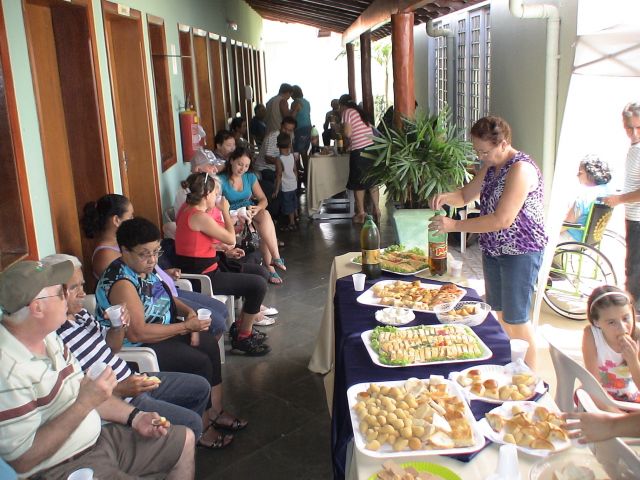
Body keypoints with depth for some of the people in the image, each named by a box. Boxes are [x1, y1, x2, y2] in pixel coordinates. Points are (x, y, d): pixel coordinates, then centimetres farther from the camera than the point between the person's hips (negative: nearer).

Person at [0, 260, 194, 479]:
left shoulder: (47, 335, 2)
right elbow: (22, 460, -25)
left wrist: (134, 416, 1)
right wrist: (84, 404, -26)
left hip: (98, 436, 9)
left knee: (185, 439, 11)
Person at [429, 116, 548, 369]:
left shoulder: (520, 169, -23)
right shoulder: (491, 166, 6)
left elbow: (503, 219, -29)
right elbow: (466, 195, 14)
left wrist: (455, 225, -29)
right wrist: (447, 196, -10)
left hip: (520, 252, -9)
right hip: (493, 250, 9)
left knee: (516, 319, 0)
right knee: (500, 313, 17)